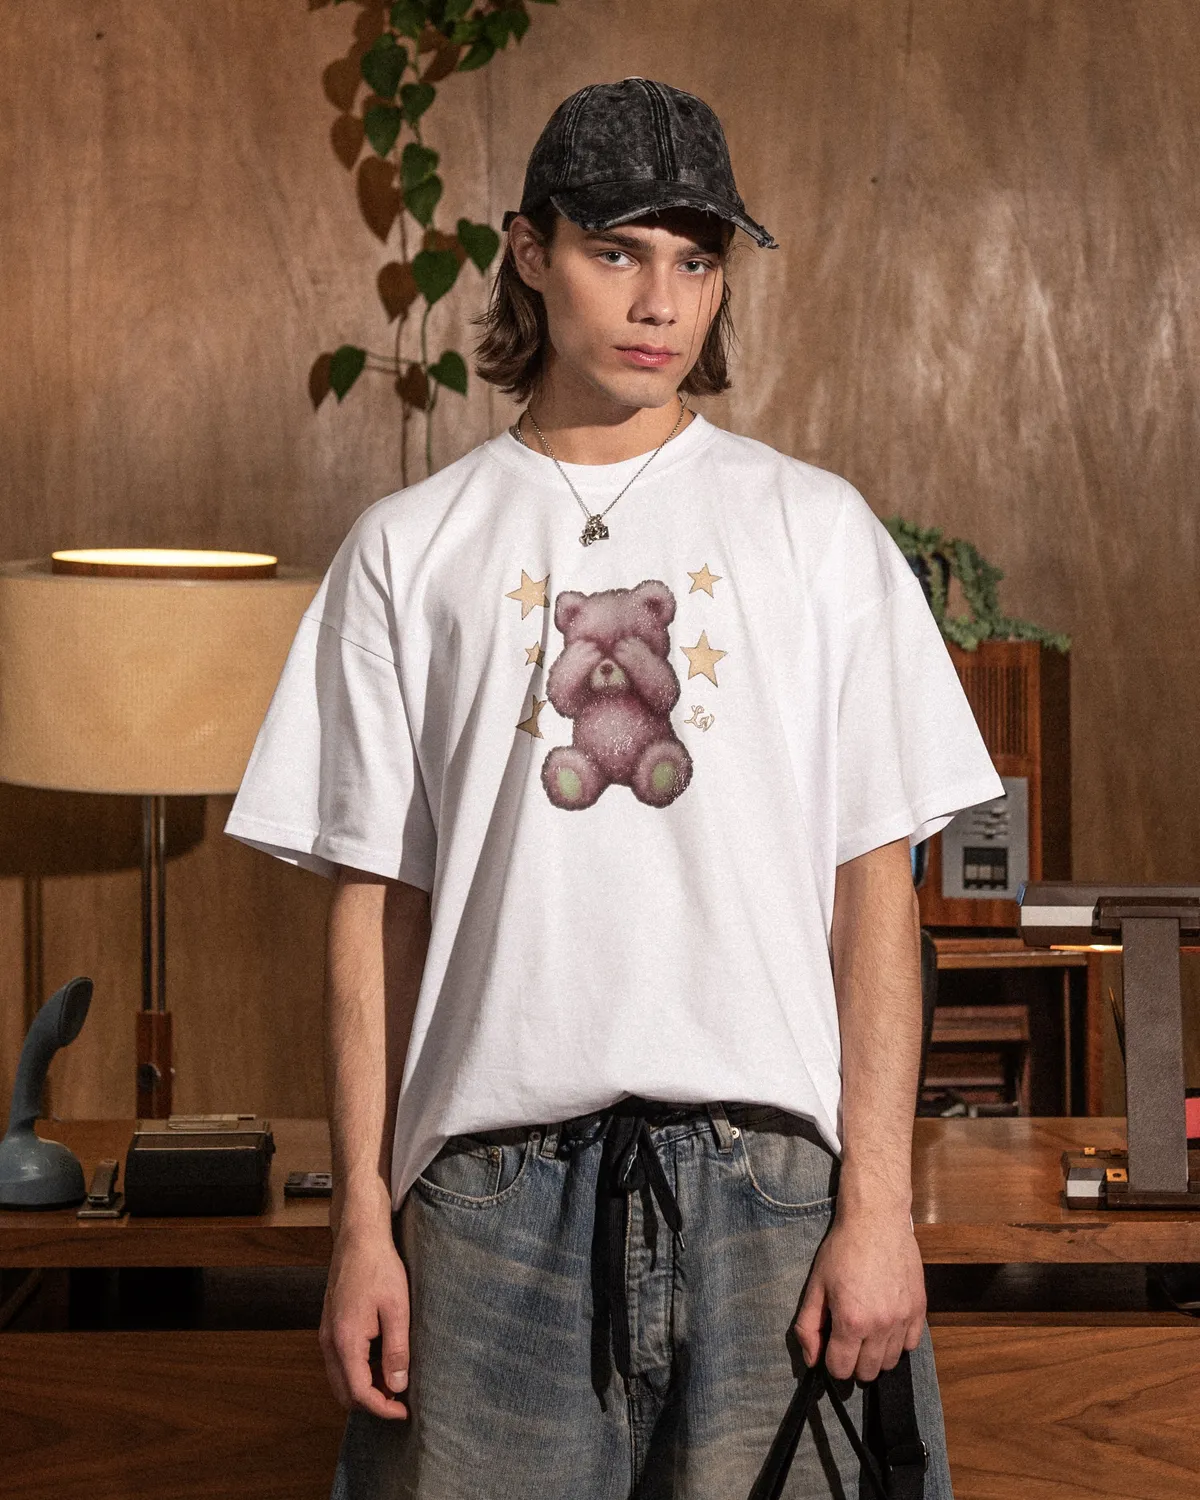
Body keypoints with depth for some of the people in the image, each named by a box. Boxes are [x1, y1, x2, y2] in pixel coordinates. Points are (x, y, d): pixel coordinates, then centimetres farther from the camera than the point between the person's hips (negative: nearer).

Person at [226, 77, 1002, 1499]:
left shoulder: (817, 530, 8)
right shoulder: (408, 552, 9)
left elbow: (875, 887, 4)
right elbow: (373, 903, 8)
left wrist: (878, 1201, -4)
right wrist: (362, 1220, 3)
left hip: (766, 1172, 0)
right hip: (490, 1185, 0)